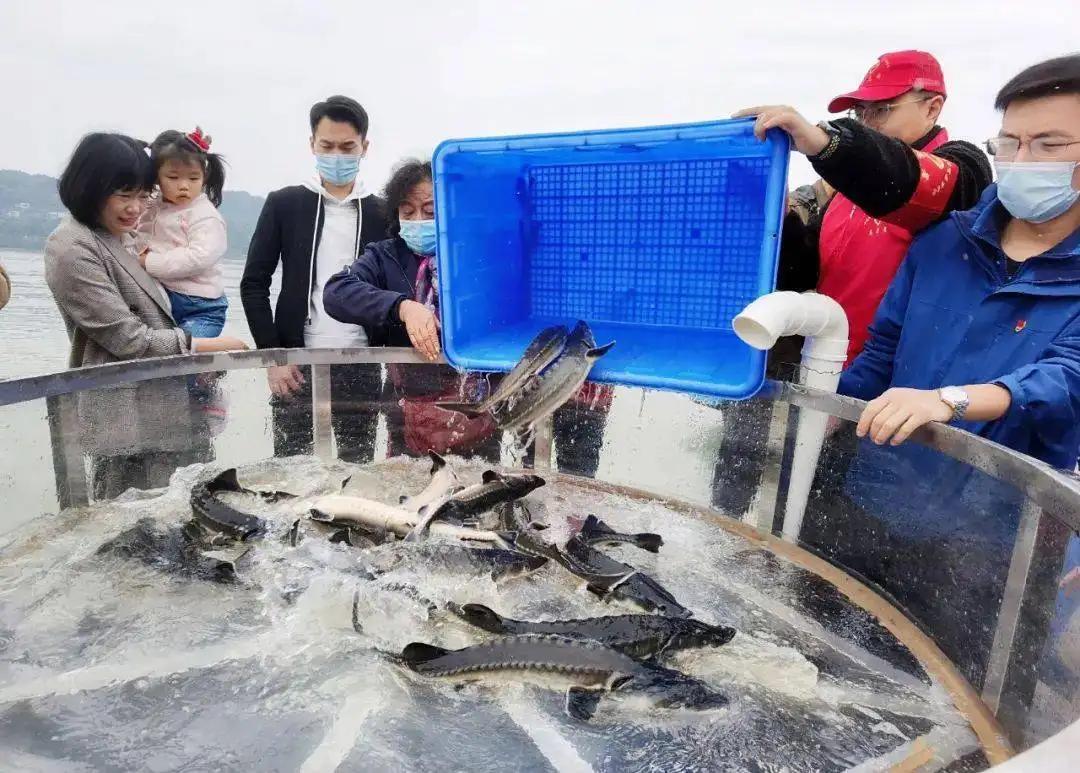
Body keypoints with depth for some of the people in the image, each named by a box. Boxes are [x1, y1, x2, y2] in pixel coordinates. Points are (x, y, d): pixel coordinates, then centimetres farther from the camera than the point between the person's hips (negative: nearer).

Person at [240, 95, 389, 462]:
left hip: (362, 369, 1)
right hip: (298, 366, 0)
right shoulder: (284, 204, 5)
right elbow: (254, 283, 4)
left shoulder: (381, 213, 7)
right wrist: (272, 355, -5)